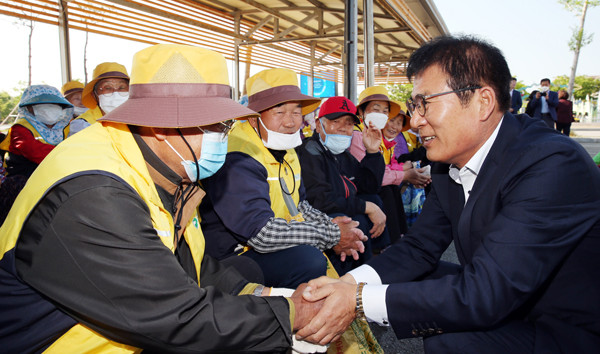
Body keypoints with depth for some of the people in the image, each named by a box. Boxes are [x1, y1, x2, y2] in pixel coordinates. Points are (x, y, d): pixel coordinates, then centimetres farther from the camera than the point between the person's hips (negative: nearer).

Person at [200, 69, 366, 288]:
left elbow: (299, 206, 15)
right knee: (309, 260, -32)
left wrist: (329, 225, -5)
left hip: (279, 244, 10)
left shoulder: (285, 150, 8)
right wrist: (331, 236, -22)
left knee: (353, 236, 10)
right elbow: (261, 233, -32)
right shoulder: (236, 160, -25)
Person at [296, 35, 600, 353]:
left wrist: (360, 300, -30)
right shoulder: (450, 160, -3)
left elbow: (486, 292, -33)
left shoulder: (554, 165, -29)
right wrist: (350, 282, -16)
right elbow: (421, 246, 0)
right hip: (501, 305, 7)